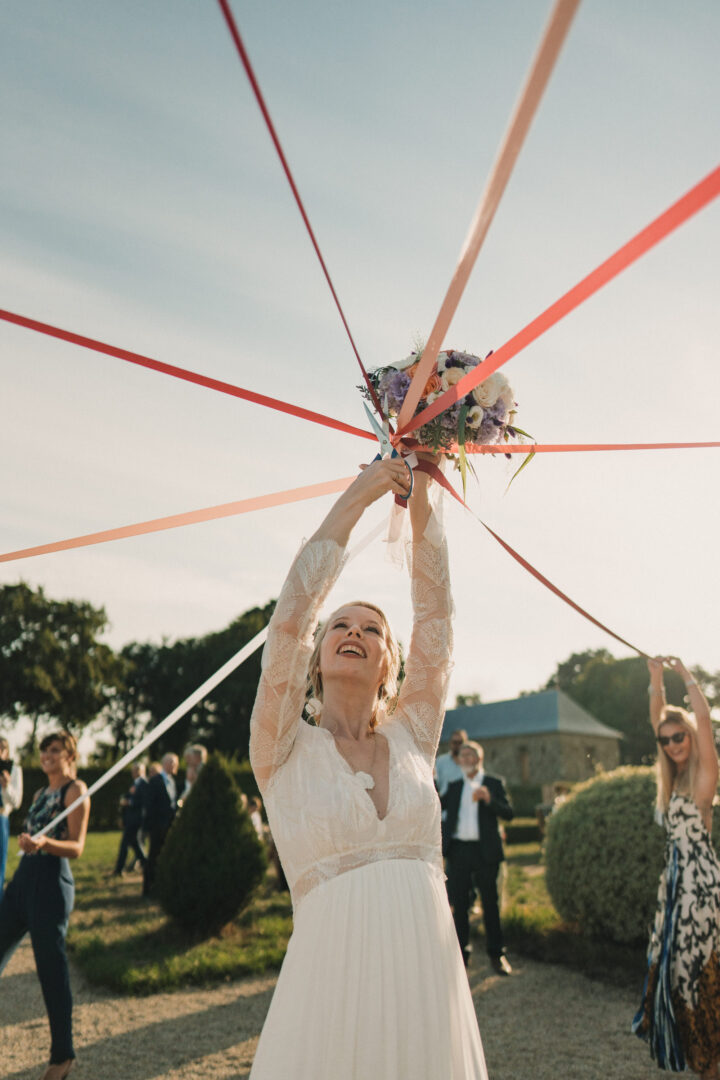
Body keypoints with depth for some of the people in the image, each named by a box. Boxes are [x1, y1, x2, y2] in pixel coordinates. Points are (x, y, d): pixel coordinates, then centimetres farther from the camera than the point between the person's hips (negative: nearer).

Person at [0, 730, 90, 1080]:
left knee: (51, 970, 0)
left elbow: (76, 848, -16)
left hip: (51, 884, -8)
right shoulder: (40, 793, 16)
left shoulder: (76, 789, -7)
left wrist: (43, 842, -32)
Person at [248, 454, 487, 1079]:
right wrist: (355, 499, -8)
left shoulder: (411, 738, 6)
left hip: (430, 981, 3)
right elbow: (290, 616, -12)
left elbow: (435, 616, 1)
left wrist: (420, 498, -1)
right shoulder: (285, 750, -1)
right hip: (331, 977, -2)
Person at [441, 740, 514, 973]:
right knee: (459, 904, 7)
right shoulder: (454, 787, 14)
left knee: (490, 903, 4)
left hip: (485, 851, -3)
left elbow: (508, 814, -6)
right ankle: (462, 952, 17)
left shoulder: (494, 784, 4)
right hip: (458, 850, 3)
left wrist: (489, 799, -23)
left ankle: (496, 954, 15)